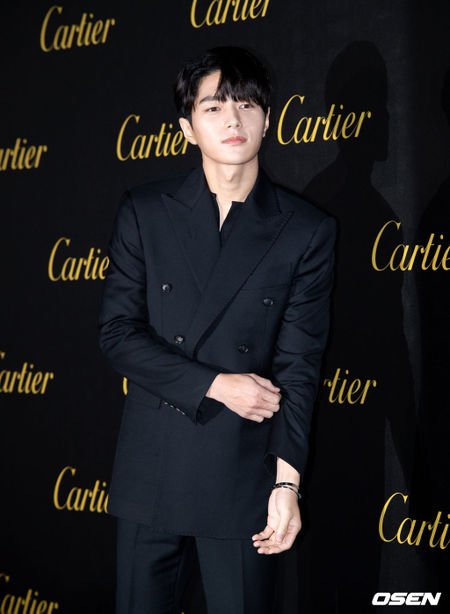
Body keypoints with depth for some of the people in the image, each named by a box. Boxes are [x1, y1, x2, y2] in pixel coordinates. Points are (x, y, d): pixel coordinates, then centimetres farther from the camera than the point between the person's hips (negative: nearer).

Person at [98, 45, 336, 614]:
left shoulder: (306, 231, -1)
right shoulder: (145, 211, 2)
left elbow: (298, 365, -4)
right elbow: (117, 331, -3)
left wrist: (287, 481, -11)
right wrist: (215, 385, -13)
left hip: (243, 476, -1)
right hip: (151, 470, 1)